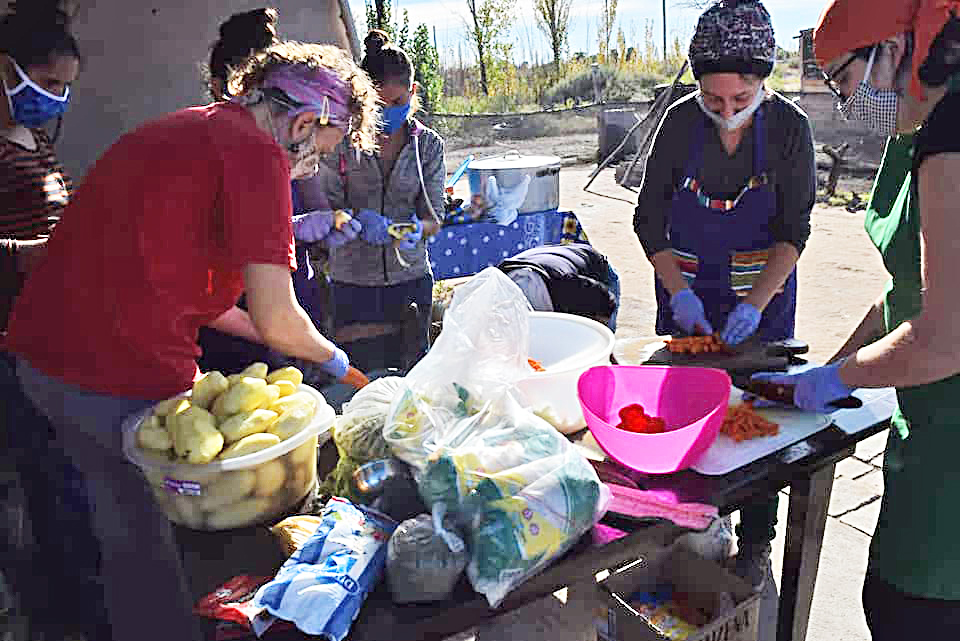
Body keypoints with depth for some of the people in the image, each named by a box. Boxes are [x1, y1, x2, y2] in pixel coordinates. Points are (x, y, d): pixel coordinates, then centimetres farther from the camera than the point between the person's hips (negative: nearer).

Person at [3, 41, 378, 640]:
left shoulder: (180, 129, 17)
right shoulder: (257, 153, -12)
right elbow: (277, 319, -16)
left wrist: (273, 336, 21)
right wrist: (333, 358, 5)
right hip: (128, 380, -9)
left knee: (126, 530, 24)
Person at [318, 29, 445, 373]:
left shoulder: (428, 144, 3)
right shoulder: (343, 140, -4)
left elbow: (434, 217, 1)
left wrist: (416, 229, -22)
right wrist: (360, 218, -24)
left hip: (411, 279, 2)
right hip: (354, 282, -1)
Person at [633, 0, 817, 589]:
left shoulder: (789, 128, -12)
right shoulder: (680, 123, -10)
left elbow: (794, 231, -8)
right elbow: (649, 220, -5)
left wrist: (754, 304, -19)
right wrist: (678, 291, -15)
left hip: (764, 293, -1)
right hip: (686, 291, 1)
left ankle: (756, 541, 22)